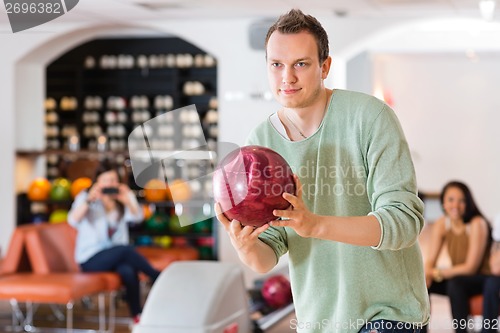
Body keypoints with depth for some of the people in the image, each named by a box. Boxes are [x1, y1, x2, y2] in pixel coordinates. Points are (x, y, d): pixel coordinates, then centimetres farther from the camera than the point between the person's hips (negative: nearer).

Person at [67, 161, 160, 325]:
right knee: (125, 249, -32)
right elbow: (73, 220, -20)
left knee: (129, 271, -33)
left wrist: (128, 201, -32)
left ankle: (138, 316, -27)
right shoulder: (86, 197, -1)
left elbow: (137, 217, -12)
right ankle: (156, 278, -15)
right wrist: (89, 200, -36)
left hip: (116, 257, 3)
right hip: (90, 260, -3)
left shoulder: (124, 198, 7)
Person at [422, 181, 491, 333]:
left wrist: (437, 272, -21)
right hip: (458, 276, 6)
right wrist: (426, 276, -25)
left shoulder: (477, 224, -19)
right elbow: (430, 261, -3)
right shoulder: (441, 224, -3)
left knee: (455, 283, -35)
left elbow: (470, 267, -20)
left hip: (484, 280, -5)